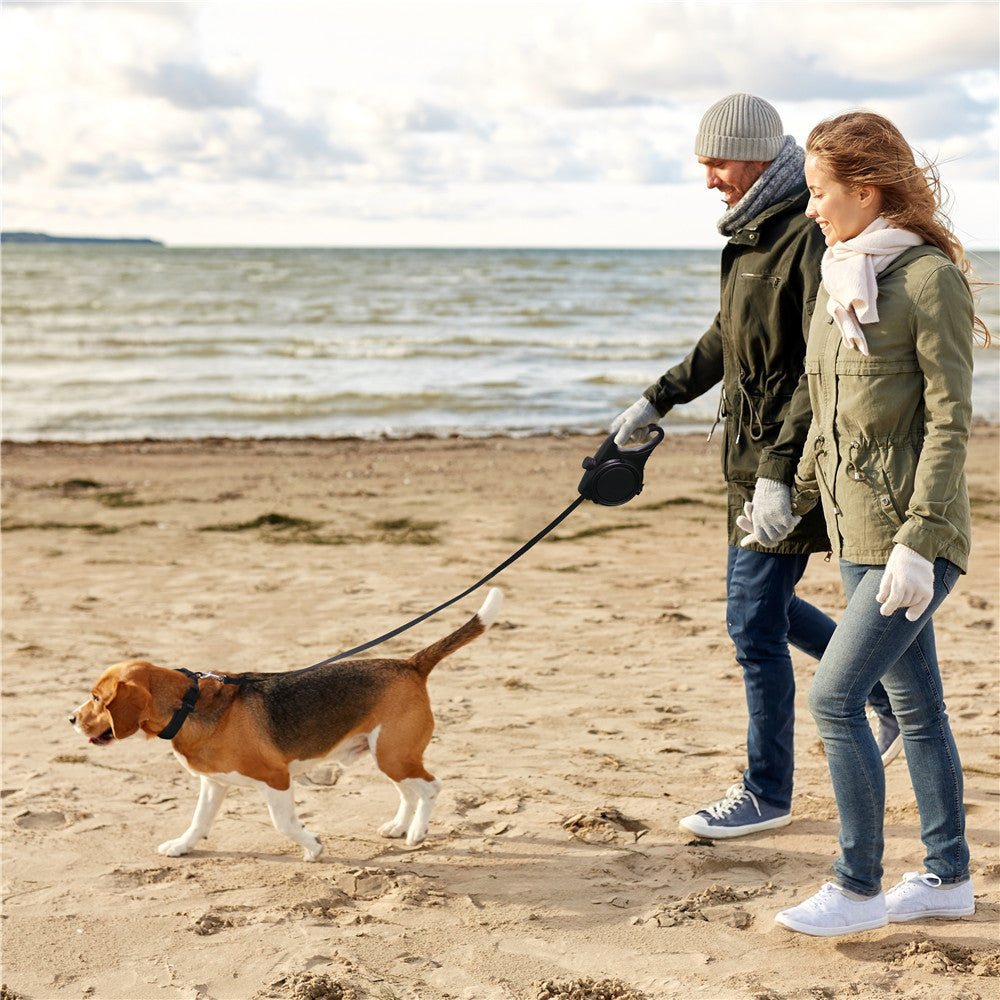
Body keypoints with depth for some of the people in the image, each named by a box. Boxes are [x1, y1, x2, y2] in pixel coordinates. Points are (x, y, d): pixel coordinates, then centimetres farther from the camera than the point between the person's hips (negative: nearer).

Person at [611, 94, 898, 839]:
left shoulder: (813, 236, -19)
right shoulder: (755, 233, 12)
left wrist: (780, 472, -29)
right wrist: (660, 400, 31)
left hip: (790, 467, -10)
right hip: (754, 456, 10)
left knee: (755, 622, -4)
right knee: (764, 606, 19)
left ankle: (767, 794, 12)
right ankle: (894, 699, 35)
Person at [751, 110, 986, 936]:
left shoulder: (932, 280, -13)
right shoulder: (841, 280, 12)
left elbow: (949, 422, -16)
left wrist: (918, 542, -20)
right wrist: (797, 497, 24)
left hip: (914, 536, -8)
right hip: (859, 533, 8)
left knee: (834, 695, -10)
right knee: (916, 703, 14)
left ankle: (858, 888, 4)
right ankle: (949, 876, 26)